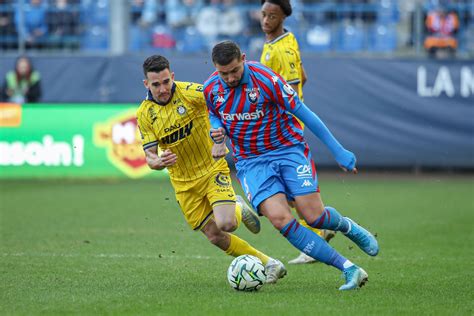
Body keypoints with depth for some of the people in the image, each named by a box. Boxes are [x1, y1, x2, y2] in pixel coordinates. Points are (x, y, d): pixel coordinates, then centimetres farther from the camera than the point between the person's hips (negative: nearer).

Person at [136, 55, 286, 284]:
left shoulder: (190, 93, -16)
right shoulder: (144, 114, -5)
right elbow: (150, 156, -5)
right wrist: (158, 162, -31)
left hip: (212, 168, -3)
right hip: (184, 183, 3)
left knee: (226, 224, -23)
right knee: (215, 237, -1)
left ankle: (239, 210, 14)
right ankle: (267, 263, 15)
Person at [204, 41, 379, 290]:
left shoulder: (265, 78, -18)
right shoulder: (210, 89, -4)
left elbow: (303, 113, -12)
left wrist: (338, 151, -10)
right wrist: (217, 133, -8)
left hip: (288, 150, -2)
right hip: (250, 162, 2)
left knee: (314, 216, -14)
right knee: (279, 218, -21)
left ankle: (347, 226, 27)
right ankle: (349, 269, -17)